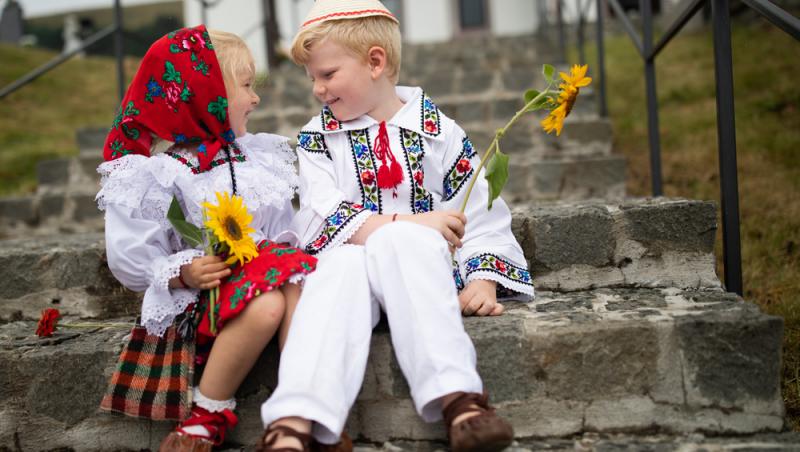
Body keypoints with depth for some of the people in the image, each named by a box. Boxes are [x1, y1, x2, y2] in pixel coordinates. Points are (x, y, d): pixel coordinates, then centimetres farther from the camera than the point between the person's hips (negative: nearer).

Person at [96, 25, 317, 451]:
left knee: (302, 284, -30)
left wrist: (288, 244, 0)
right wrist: (182, 274, -16)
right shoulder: (161, 174, -2)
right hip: (210, 288, -4)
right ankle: (209, 413, -15)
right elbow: (130, 256, -1)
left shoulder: (263, 156, 16)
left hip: (268, 263, 5)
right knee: (264, 305, -35)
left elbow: (286, 223, 21)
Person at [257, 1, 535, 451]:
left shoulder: (438, 131, 8)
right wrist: (408, 223, -19)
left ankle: (458, 398, -46)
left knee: (402, 241, -35)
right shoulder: (317, 137, 9)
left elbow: (481, 214, 6)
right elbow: (322, 217, -8)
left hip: (418, 266, 0)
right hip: (351, 259, 1)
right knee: (342, 267, -35)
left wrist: (483, 280, -10)